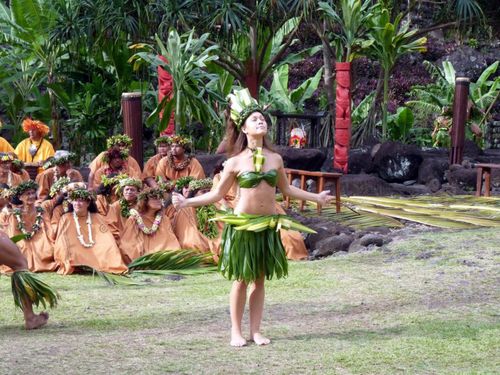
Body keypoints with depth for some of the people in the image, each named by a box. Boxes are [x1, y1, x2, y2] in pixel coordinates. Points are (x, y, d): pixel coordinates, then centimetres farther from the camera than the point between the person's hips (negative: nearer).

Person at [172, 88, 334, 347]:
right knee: (241, 280, 1)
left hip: (268, 225, 3)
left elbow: (286, 189, 18)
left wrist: (316, 197, 23)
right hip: (243, 225, -3)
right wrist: (187, 202, -5)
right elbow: (218, 194, 2)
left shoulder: (275, 159, 3)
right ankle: (236, 332, 10)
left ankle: (255, 331, 15)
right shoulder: (236, 162, -6)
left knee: (259, 280, 8)